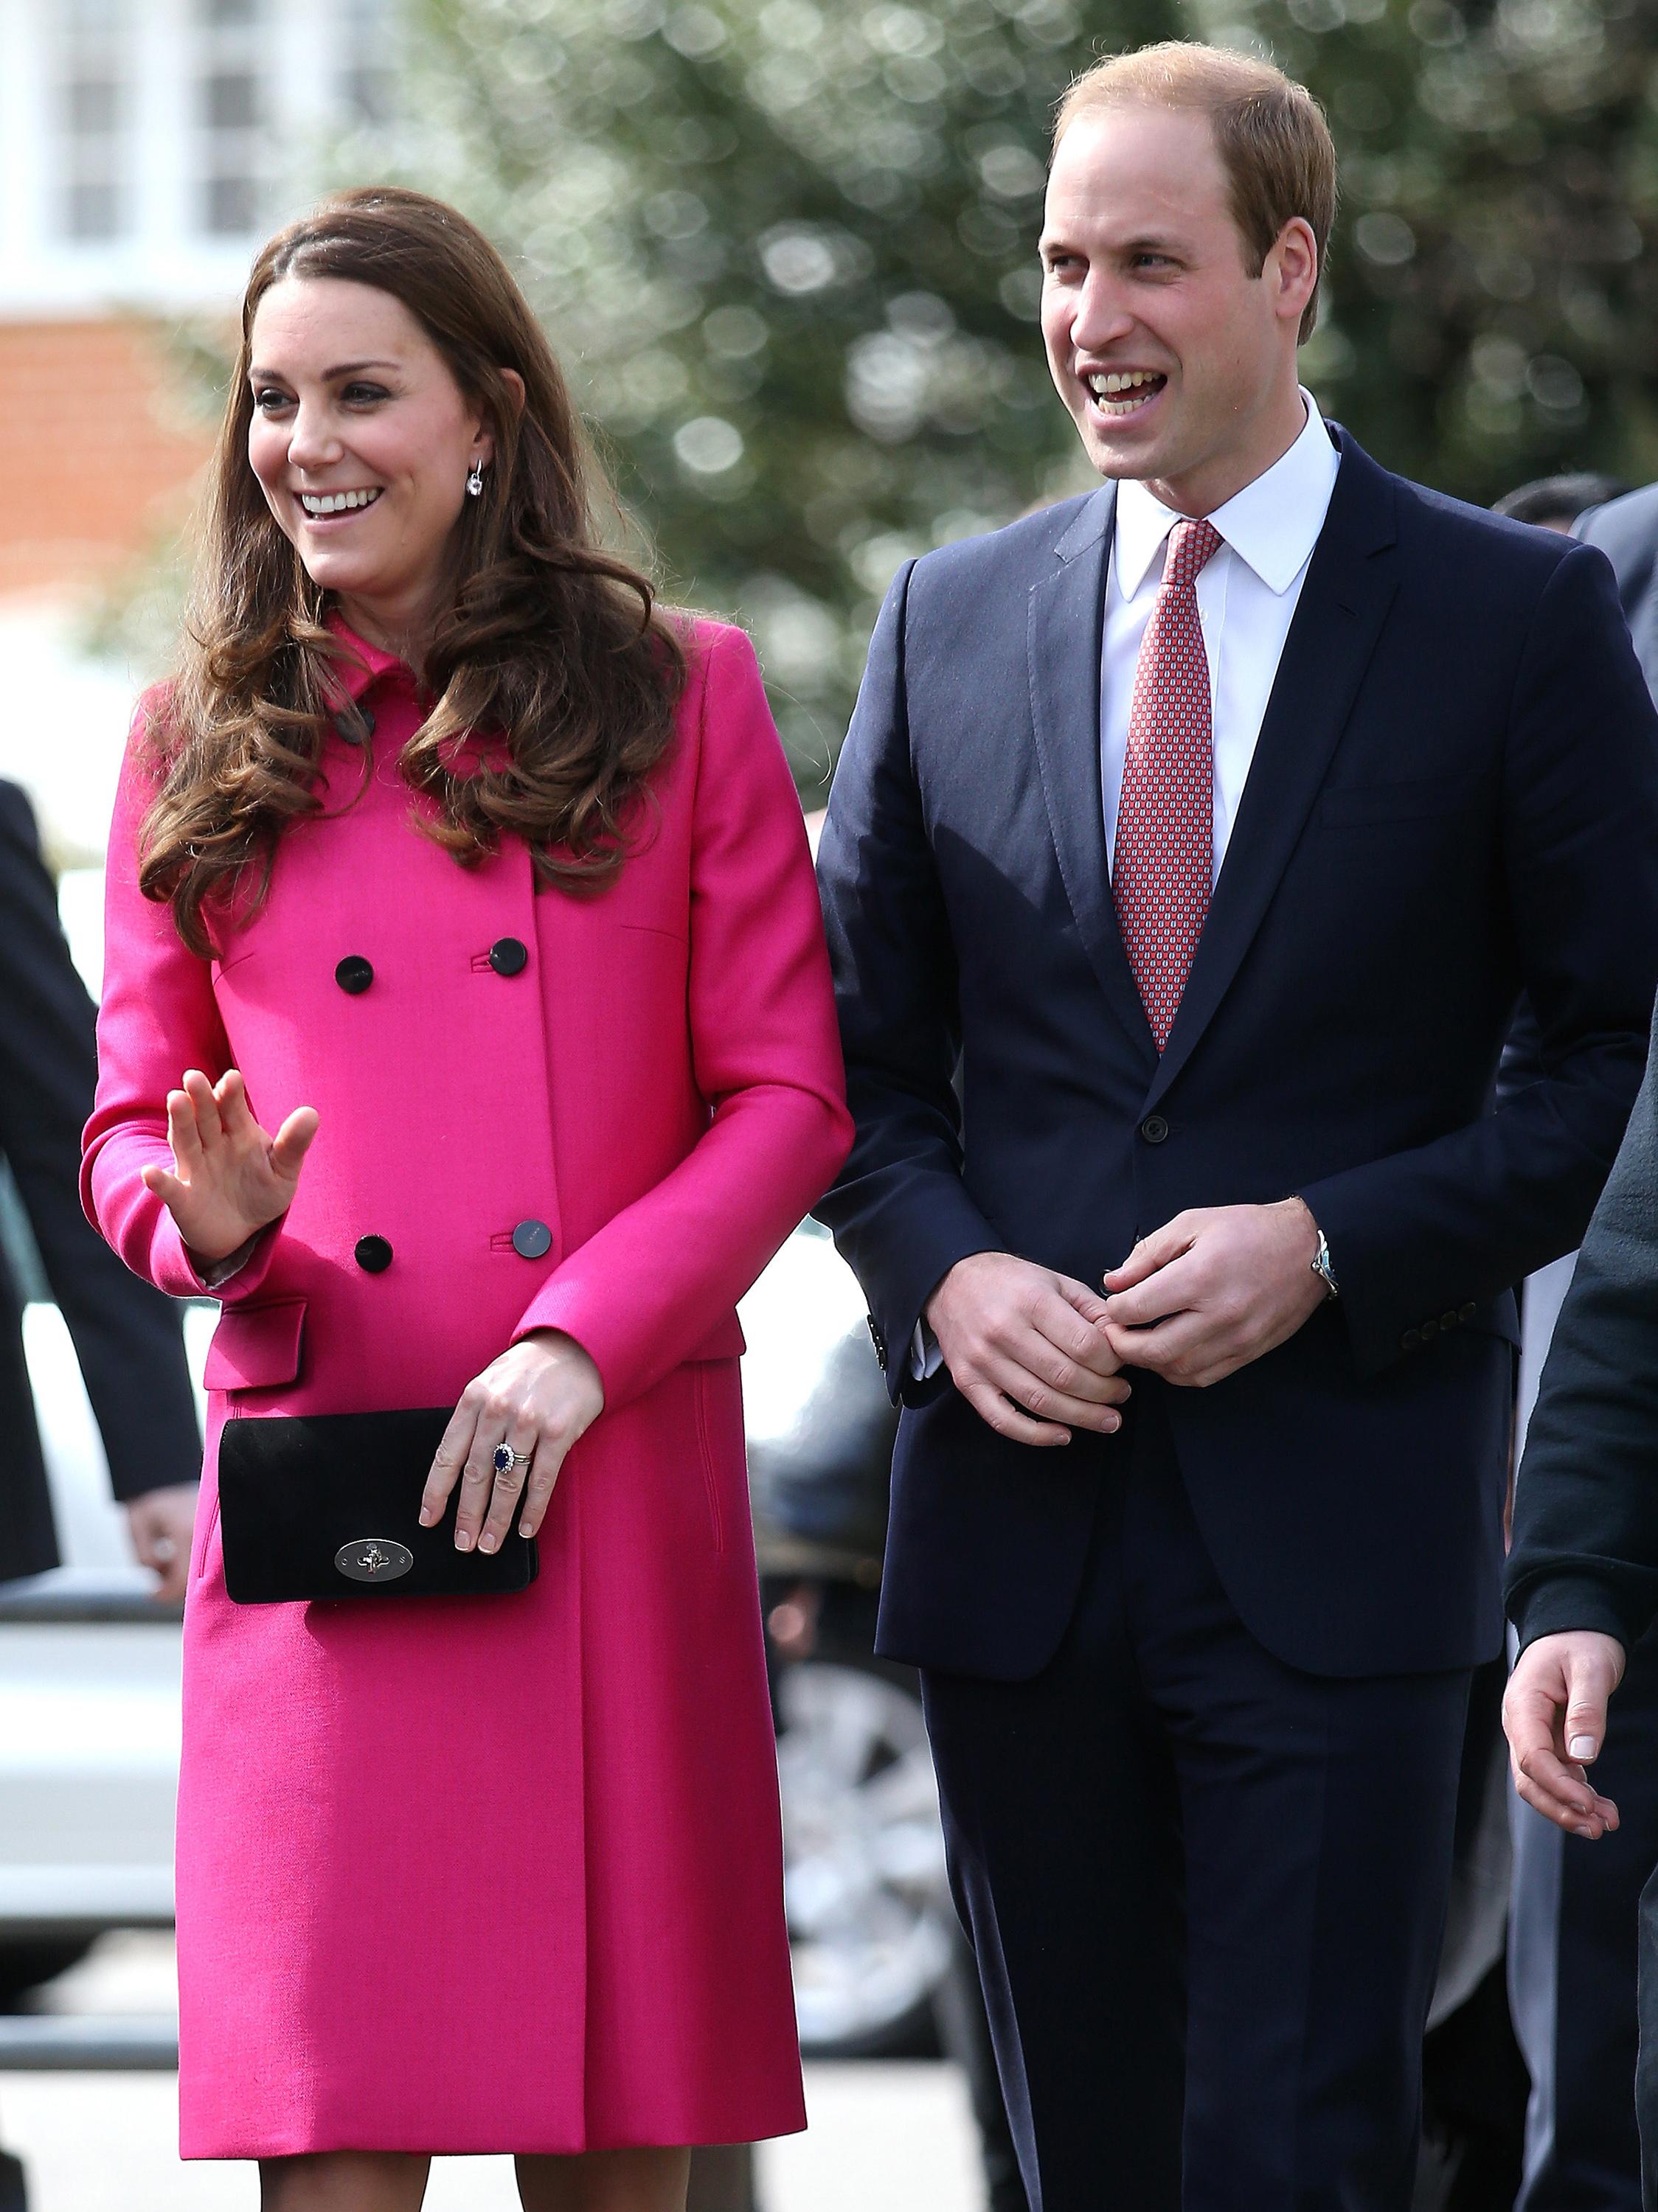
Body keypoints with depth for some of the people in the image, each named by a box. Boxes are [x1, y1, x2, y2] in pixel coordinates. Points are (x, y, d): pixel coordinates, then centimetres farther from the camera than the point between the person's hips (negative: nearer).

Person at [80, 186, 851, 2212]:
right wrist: (208, 1221, -10)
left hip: (612, 1495, 0)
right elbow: (130, 1118, 14)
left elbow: (788, 1098, 3)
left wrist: (580, 1342, -10)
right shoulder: (208, 739, 11)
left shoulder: (678, 700, 7)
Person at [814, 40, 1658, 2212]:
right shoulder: (950, 621, 11)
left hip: (1333, 1536, -4)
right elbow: (861, 1055, 15)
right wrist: (944, 1272, -5)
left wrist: (1333, 1243, -13)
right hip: (1021, 1525, 4)